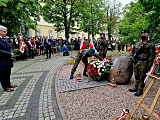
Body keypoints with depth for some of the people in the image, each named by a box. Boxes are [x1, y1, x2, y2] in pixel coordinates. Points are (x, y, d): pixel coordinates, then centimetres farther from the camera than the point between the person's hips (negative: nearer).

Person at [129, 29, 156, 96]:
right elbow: (132, 51, 22)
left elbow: (152, 56, -8)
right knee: (136, 77, 16)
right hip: (136, 62, 6)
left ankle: (140, 90, 14)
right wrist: (132, 57, 5)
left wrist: (149, 66, -12)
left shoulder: (150, 45, -5)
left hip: (143, 64, -5)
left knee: (141, 78, 2)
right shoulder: (137, 44, 12)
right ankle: (136, 88, 30)